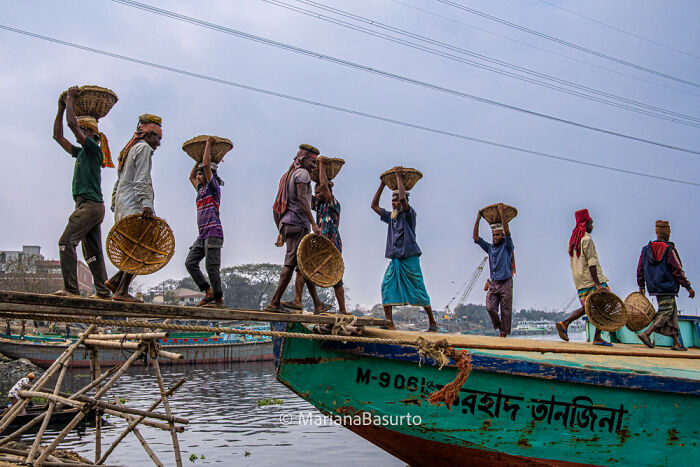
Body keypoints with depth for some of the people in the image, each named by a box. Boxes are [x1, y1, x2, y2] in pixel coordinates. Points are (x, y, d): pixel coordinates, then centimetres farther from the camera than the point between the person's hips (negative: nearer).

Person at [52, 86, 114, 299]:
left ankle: (71, 288, -20)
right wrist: (61, 109, 25)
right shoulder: (80, 152, 22)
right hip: (90, 206, 10)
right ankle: (103, 292, 5)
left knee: (67, 241, -16)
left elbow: (72, 123, -11)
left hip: (90, 204, -10)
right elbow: (58, 136, 29)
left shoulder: (94, 149, -3)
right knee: (92, 251, 6)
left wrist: (70, 99, 0)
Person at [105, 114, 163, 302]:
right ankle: (122, 292, -14)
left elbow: (118, 183, 26)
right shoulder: (143, 148, -2)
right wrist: (146, 203, -24)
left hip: (122, 206, 10)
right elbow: (141, 180, -16)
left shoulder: (129, 150, 27)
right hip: (133, 206, -10)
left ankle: (115, 280, 0)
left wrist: (115, 206, 25)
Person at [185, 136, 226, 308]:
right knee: (190, 262, -1)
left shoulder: (213, 187, 1)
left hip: (213, 232, -9)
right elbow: (191, 176, 41)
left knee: (212, 266, -12)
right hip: (202, 234, 9)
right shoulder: (201, 190, 24)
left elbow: (206, 165, -9)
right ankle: (209, 292, 2)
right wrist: (199, 157, 38)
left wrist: (209, 144, 1)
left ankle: (218, 299, -7)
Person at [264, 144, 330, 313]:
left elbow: (276, 209, 24)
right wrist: (313, 223, -22)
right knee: (291, 263, -8)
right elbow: (302, 198, -18)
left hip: (286, 224, 10)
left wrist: (280, 232, 25)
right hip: (298, 224, -10)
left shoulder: (286, 176, 26)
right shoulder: (302, 173, -2)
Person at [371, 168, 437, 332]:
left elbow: (403, 198, -20)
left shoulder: (409, 214, -1)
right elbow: (374, 205, 21)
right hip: (394, 260, 6)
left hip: (410, 259, -6)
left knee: (419, 292, -1)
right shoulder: (390, 217, 18)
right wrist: (382, 185, 16)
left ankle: (432, 322, 12)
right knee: (386, 287, -9)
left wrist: (399, 178, -11)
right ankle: (389, 324, -9)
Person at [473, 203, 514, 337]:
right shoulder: (490, 248, 14)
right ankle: (498, 326, 14)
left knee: (505, 311, -2)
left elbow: (507, 232, -13)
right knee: (490, 308, -10)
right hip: (493, 283, 3)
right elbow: (475, 237, 9)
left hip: (505, 283, -3)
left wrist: (502, 213, -16)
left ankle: (503, 333, 5)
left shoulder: (507, 247, 3)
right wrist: (478, 219, 2)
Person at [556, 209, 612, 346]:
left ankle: (564, 323, -4)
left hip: (580, 281, 9)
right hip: (591, 278, -9)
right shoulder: (586, 239, -11)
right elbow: (591, 263, -18)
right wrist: (597, 284, -21)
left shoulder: (572, 240, 16)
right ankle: (597, 338, -4)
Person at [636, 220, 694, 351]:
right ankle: (646, 334, -17)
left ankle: (676, 343, 12)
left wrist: (641, 286, 18)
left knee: (673, 313, 12)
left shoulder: (646, 249, 8)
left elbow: (640, 270, 10)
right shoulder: (669, 249, -10)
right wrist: (688, 287, -4)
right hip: (667, 288, -7)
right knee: (665, 312, -5)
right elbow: (678, 270, -10)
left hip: (654, 288, 7)